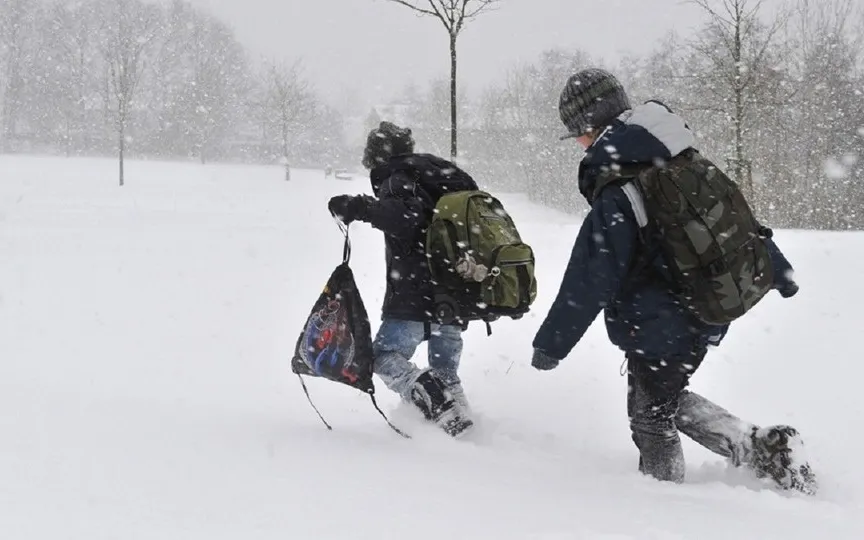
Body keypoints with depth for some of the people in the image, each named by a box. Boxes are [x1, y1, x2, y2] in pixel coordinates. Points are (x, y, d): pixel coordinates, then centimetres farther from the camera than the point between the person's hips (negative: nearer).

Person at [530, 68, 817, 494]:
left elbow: (590, 282, -20)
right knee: (668, 398, 23)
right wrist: (778, 271, 24)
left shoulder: (615, 197, -23)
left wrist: (551, 343, -11)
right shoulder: (686, 162, 0)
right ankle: (762, 447, 15)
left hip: (660, 327, -8)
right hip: (707, 314, 8)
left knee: (651, 415, 11)